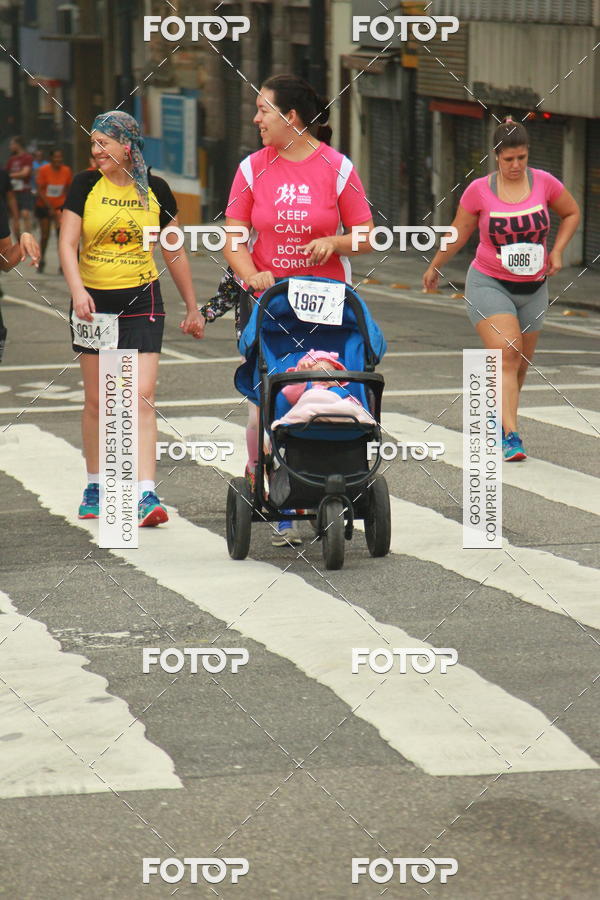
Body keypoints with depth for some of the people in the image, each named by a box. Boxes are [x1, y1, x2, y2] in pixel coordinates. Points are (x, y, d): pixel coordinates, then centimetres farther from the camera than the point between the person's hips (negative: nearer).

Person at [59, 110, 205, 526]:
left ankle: (147, 494, -16)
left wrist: (193, 308, 15)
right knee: (96, 400, 7)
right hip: (93, 302, 1)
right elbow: (68, 243, -5)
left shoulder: (155, 190, 2)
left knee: (142, 397, -11)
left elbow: (175, 251, 11)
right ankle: (95, 487, 21)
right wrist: (78, 290, -23)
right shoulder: (85, 186, 0)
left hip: (142, 302, -1)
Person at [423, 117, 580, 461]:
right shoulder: (480, 191, -9)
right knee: (506, 353, -21)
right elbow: (458, 235, 6)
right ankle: (511, 437, -27)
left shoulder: (544, 183, -5)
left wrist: (557, 251, 1)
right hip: (489, 284, -4)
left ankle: (495, 417, 36)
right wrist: (434, 268, 17)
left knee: (521, 363, 11)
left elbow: (572, 213, 13)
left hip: (533, 287, 4)